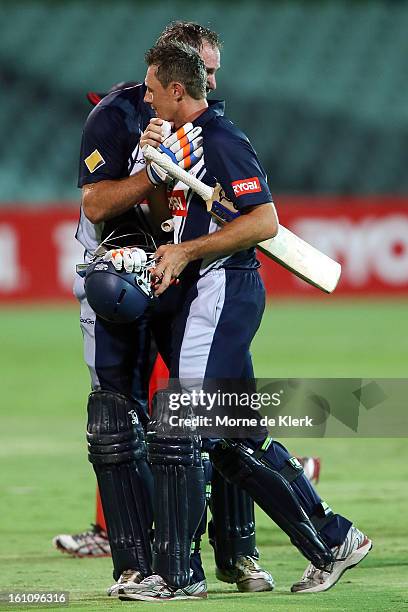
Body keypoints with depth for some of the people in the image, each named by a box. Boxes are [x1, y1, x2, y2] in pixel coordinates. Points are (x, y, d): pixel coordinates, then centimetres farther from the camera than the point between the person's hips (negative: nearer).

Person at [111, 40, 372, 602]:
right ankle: (333, 540, 16)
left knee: (174, 431, -10)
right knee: (238, 441, 11)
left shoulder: (221, 140, -13)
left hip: (221, 290, -10)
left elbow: (264, 222, -20)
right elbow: (170, 215, 26)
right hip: (204, 296, 10)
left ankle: (175, 575, -6)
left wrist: (185, 252, -18)